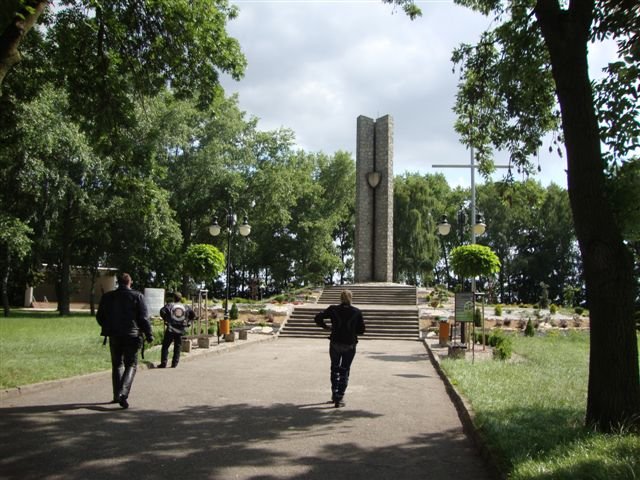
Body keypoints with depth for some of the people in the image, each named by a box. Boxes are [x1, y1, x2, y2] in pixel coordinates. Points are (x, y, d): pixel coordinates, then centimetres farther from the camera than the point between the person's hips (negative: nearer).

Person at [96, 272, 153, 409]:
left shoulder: (107, 297, 4)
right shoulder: (137, 296, -5)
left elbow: (99, 317, 10)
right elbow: (144, 318, -7)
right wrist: (149, 335, 1)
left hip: (114, 336, 3)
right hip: (132, 336, -3)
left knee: (117, 365, 16)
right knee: (131, 365, 4)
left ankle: (117, 395, 15)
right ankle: (123, 393, -14)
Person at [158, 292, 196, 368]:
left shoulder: (170, 305, 1)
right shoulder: (186, 307, 8)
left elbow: (162, 311, -13)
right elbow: (193, 314, 5)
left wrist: (165, 319, -2)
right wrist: (188, 322, 10)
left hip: (171, 329, -2)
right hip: (181, 330, 2)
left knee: (165, 346, 5)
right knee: (177, 347, 12)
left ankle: (163, 363, 0)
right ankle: (174, 363, 9)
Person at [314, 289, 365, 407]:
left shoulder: (333, 309, -4)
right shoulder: (357, 312, -4)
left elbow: (318, 318, -8)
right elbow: (361, 330, -2)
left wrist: (325, 327, 6)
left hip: (335, 343, 1)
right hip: (349, 345, -1)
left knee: (335, 368, 21)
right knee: (344, 371, 7)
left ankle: (334, 393, 23)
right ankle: (339, 398, 3)